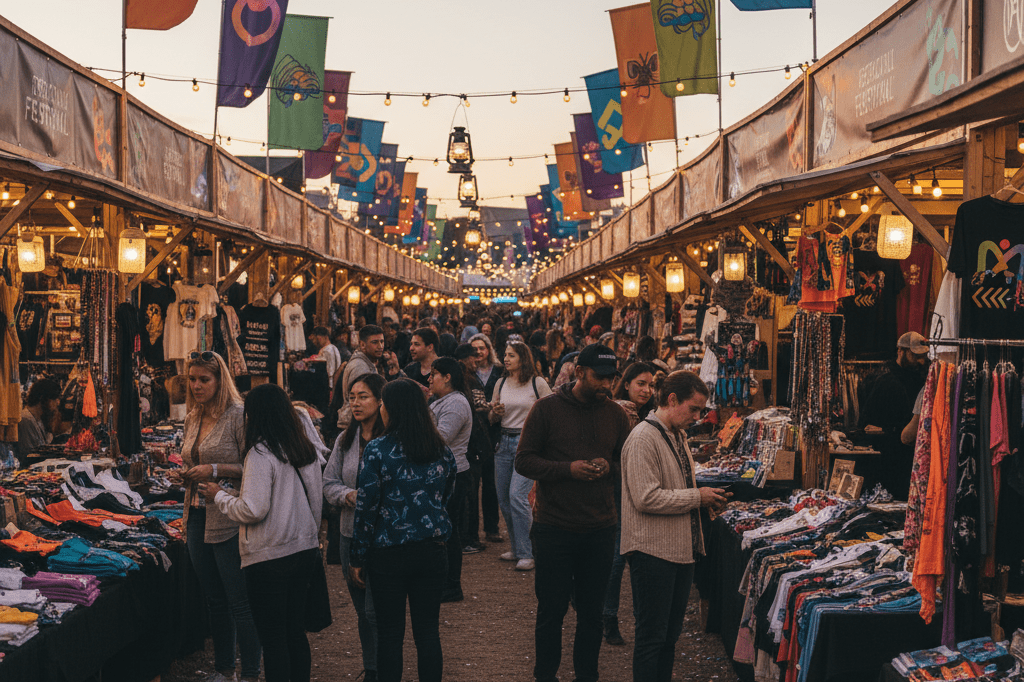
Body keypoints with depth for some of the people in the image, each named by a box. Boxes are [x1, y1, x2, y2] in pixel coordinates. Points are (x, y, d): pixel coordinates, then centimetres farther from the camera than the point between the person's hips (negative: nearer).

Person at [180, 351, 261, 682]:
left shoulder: (238, 415, -10)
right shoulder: (192, 419, 13)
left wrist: (216, 471, -20)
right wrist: (186, 475, 10)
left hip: (229, 522, -8)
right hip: (197, 518, 8)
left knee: (240, 602, -3)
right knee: (215, 601, 16)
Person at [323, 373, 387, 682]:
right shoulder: (345, 440, 9)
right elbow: (329, 482, 11)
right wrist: (349, 495, -8)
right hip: (351, 536, 7)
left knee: (376, 611, -6)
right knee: (362, 610, 17)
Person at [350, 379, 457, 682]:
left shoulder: (377, 450, -12)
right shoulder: (441, 450, 2)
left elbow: (367, 507, -10)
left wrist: (358, 558, -3)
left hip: (389, 553, -4)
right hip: (432, 551, 4)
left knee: (390, 633, 6)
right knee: (428, 630, 10)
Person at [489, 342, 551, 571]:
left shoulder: (538, 383, -4)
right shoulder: (501, 384, 11)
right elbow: (493, 421, 18)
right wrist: (495, 413, -4)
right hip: (504, 442, 6)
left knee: (517, 495, -17)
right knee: (503, 499, 7)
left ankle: (526, 554, -11)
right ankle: (516, 548, 22)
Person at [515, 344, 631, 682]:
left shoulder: (615, 414, 6)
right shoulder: (547, 408, -5)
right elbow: (524, 461, -7)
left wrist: (609, 468, -11)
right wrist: (568, 469, -19)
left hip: (600, 529, 3)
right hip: (553, 527, -3)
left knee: (592, 612, 12)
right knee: (551, 610, 6)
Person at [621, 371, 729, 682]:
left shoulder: (677, 435, 15)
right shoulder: (644, 438, -16)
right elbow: (646, 498, -23)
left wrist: (707, 498, 6)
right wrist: (697, 497, -16)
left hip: (681, 549, 9)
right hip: (653, 551, -9)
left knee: (671, 633, 16)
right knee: (652, 635, -2)